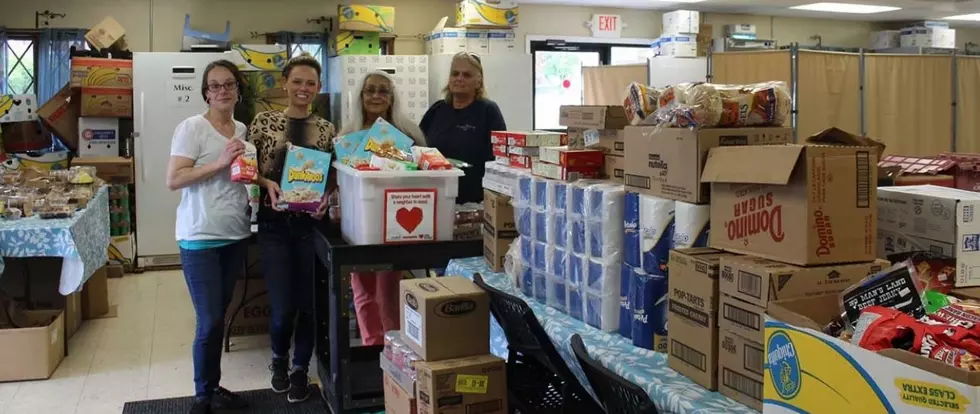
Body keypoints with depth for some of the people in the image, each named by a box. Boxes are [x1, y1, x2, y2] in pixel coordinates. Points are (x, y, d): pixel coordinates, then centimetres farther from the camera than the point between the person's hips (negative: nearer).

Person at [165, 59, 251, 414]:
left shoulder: (243, 130, 10)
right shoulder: (192, 127, -9)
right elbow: (173, 180, -16)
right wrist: (220, 163, -23)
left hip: (236, 236, 6)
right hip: (201, 238, -6)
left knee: (218, 318, 14)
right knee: (210, 322, -3)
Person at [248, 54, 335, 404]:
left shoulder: (326, 129, 5)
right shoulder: (264, 122, 0)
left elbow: (334, 177, 9)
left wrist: (326, 198, -11)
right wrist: (267, 184, -16)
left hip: (312, 224, 2)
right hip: (274, 224, -1)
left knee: (307, 303, 7)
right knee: (283, 307, -2)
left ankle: (300, 368, 29)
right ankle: (279, 358, 30)